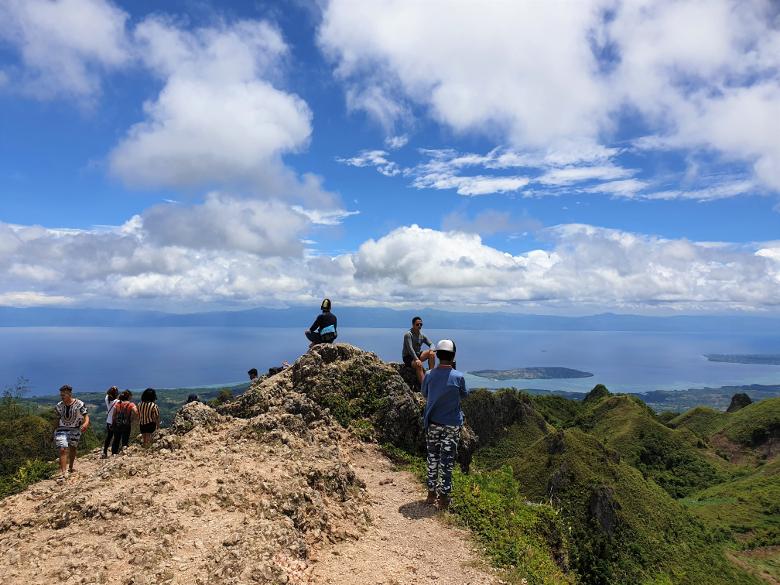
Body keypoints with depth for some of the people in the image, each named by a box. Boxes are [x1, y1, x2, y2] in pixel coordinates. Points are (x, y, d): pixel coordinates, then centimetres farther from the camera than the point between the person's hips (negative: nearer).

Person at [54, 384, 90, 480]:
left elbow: (86, 416, -14)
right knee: (63, 450, -14)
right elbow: (58, 419, 9)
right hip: (62, 429, 1)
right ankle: (62, 473, -19)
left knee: (72, 449, 15)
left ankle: (70, 467, 38)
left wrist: (85, 423, -35)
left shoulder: (79, 404, -12)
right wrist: (56, 431, 10)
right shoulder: (59, 406, -2)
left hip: (75, 430, -1)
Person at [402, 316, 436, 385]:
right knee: (419, 364, -35)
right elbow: (410, 348, -25)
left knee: (432, 353, -15)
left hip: (418, 354, 7)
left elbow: (431, 344, 8)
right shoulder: (408, 334, -14)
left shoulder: (422, 336, 7)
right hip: (408, 357, -7)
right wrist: (416, 359, -37)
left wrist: (431, 349, -18)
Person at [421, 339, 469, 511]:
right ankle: (443, 497, 12)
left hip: (432, 424, 2)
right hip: (451, 425, -2)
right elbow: (464, 395, 5)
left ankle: (431, 493, 24)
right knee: (447, 461, 6)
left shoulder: (430, 375, -7)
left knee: (432, 458, 15)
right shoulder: (458, 377, -14)